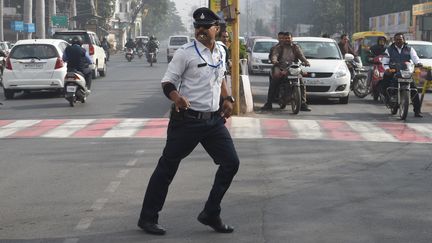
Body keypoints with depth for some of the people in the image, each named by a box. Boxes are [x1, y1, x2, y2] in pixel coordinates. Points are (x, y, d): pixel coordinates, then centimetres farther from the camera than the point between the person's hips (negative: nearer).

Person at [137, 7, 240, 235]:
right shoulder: (185, 53, -11)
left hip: (214, 120, 6)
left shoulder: (220, 52, 9)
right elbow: (167, 82, -11)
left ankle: (210, 214, 15)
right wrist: (176, 97, -32)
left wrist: (227, 99, 11)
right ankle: (147, 218, 9)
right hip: (187, 120, -6)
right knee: (167, 167, -1)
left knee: (231, 163, 3)